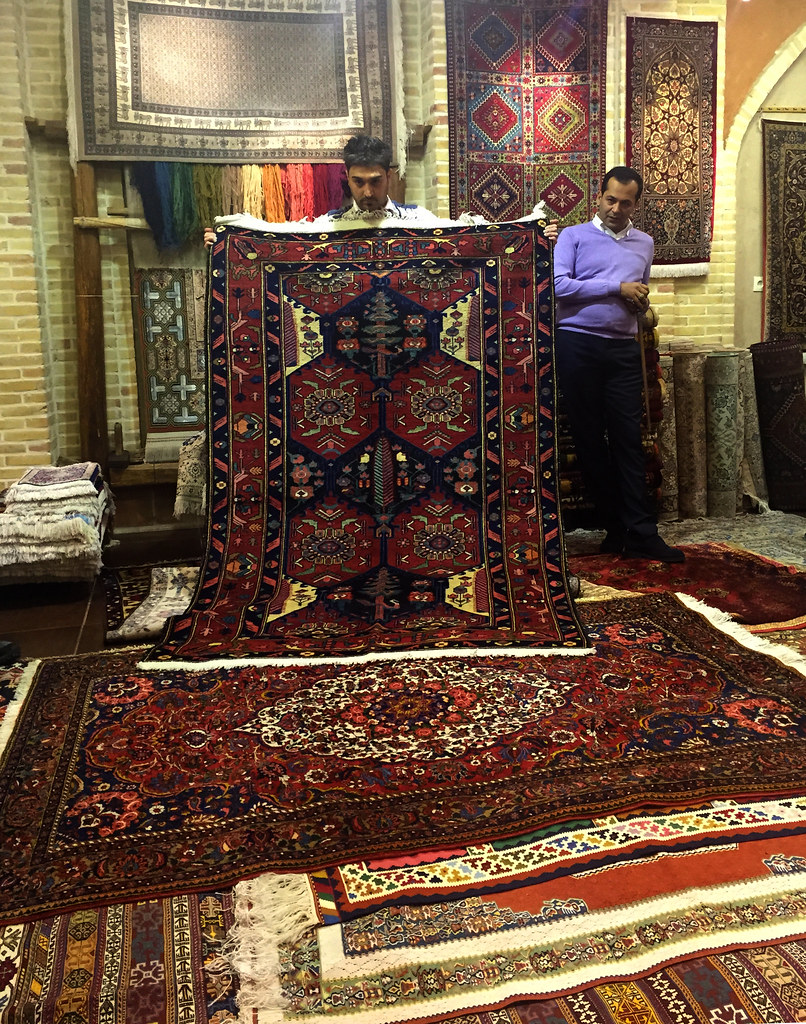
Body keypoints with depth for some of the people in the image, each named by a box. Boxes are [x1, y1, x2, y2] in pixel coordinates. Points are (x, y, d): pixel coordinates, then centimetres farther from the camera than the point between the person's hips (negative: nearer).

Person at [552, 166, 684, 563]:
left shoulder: (644, 243, 20)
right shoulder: (573, 236, 5)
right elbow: (559, 285, -10)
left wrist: (640, 302, 6)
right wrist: (617, 287, -10)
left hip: (623, 348, 3)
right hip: (577, 346, -3)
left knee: (628, 439, -3)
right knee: (589, 439, 1)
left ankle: (640, 533, -3)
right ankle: (615, 526, 11)